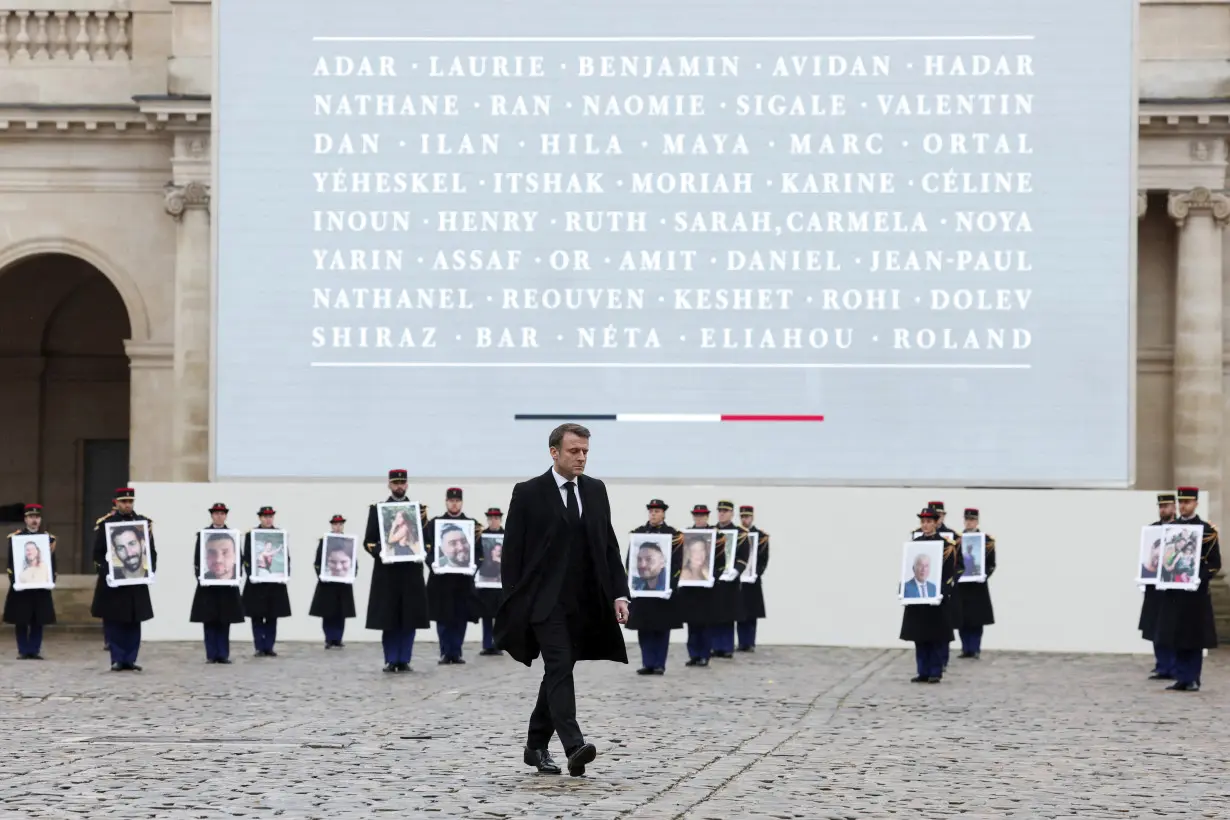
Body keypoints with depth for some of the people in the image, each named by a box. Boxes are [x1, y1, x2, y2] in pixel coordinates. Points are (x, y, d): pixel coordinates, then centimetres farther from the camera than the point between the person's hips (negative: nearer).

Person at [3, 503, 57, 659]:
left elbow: (53, 562, 7)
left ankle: (35, 650, 8)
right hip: (21, 586, -1)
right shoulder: (15, 537, 2)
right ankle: (23, 651, 7)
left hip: (41, 586, 2)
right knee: (21, 621, 0)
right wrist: (14, 581, -11)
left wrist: (51, 580, -5)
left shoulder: (49, 538, 8)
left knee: (38, 620, 2)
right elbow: (11, 563, 0)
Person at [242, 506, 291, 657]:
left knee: (272, 617, 4)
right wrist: (250, 575, -14)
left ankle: (269, 647, 10)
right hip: (257, 582, -2)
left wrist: (285, 575, -6)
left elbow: (286, 557, 7)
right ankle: (260, 648, 4)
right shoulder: (250, 534, 1)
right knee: (257, 616, 0)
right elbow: (247, 558, -2)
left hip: (275, 581, 2)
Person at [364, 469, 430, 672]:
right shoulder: (377, 510, 8)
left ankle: (404, 660, 6)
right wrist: (379, 553, -14)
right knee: (388, 619, -2)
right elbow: (368, 541, 4)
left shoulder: (418, 509, 11)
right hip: (386, 571, -1)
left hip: (411, 572, 1)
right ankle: (391, 660, 5)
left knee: (409, 618, 0)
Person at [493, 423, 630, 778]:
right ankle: (574, 747, -26)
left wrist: (619, 594, 3)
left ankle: (536, 746, 23)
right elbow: (512, 551, -4)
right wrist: (513, 603, -8)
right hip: (545, 601, -5)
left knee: (557, 672, 11)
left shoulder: (596, 490, 10)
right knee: (560, 669, -16)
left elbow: (609, 546, 12)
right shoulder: (528, 493, -4)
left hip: (583, 603, 5)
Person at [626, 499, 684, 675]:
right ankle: (648, 663, 7)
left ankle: (660, 664, 6)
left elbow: (677, 563, -4)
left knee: (662, 628, 2)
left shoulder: (674, 535, 0)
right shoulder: (637, 533, 9)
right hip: (641, 587, 3)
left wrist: (671, 586, -13)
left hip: (664, 589, -3)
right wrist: (630, 582, -2)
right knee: (643, 627, 2)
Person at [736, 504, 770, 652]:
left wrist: (756, 574, -13)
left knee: (751, 613, -1)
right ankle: (742, 643, 6)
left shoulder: (761, 536, 3)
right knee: (739, 612, 2)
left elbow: (764, 559, -2)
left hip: (752, 580, -2)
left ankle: (750, 643, 2)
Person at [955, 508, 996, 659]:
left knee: (977, 619, -1)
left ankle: (976, 649, 5)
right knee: (962, 618, 3)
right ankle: (966, 648, 11)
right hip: (961, 585, 2)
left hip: (978, 586, -2)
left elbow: (991, 563, 0)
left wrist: (984, 575, -14)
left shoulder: (986, 540, 2)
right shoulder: (956, 539, 6)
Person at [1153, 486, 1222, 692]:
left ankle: (1193, 680, 5)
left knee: (1194, 638, -1)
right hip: (1172, 591, 4)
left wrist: (1200, 579, -18)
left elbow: (1215, 564, -4)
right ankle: (1181, 679, 11)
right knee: (1176, 636, 5)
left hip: (1195, 592, -4)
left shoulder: (1207, 530, -1)